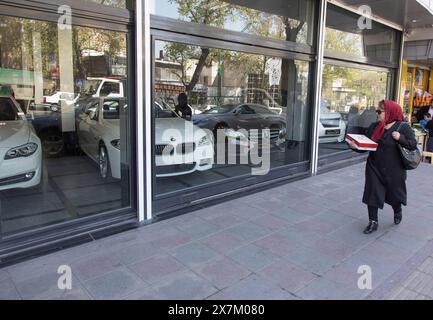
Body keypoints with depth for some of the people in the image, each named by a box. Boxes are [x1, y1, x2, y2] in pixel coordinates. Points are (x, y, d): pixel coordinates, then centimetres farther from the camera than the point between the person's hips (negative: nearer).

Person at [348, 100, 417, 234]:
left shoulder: (403, 127, -9)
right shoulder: (374, 126, 3)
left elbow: (413, 144, -9)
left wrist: (400, 138, -25)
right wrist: (355, 145, -12)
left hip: (393, 169, -3)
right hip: (374, 168, 3)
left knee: (394, 193, 15)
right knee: (372, 194, 0)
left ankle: (397, 212, 48)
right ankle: (373, 222, 13)